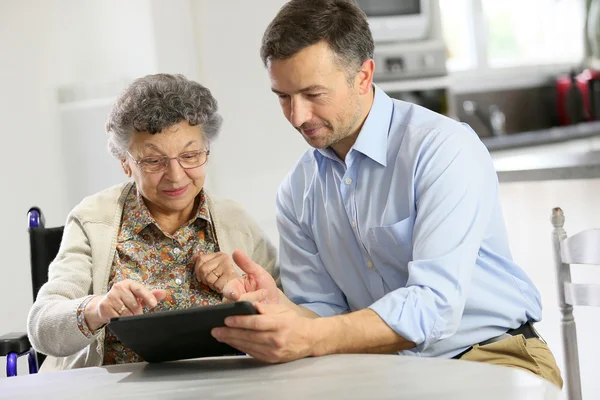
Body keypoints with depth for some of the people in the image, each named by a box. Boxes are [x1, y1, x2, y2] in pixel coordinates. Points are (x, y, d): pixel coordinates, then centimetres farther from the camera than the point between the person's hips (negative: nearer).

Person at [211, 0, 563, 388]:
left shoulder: (446, 148, -14)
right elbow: (322, 313, 6)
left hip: (494, 357, -4)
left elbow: (434, 305, -24)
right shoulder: (297, 193, 7)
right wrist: (281, 309, -17)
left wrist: (310, 339, -36)